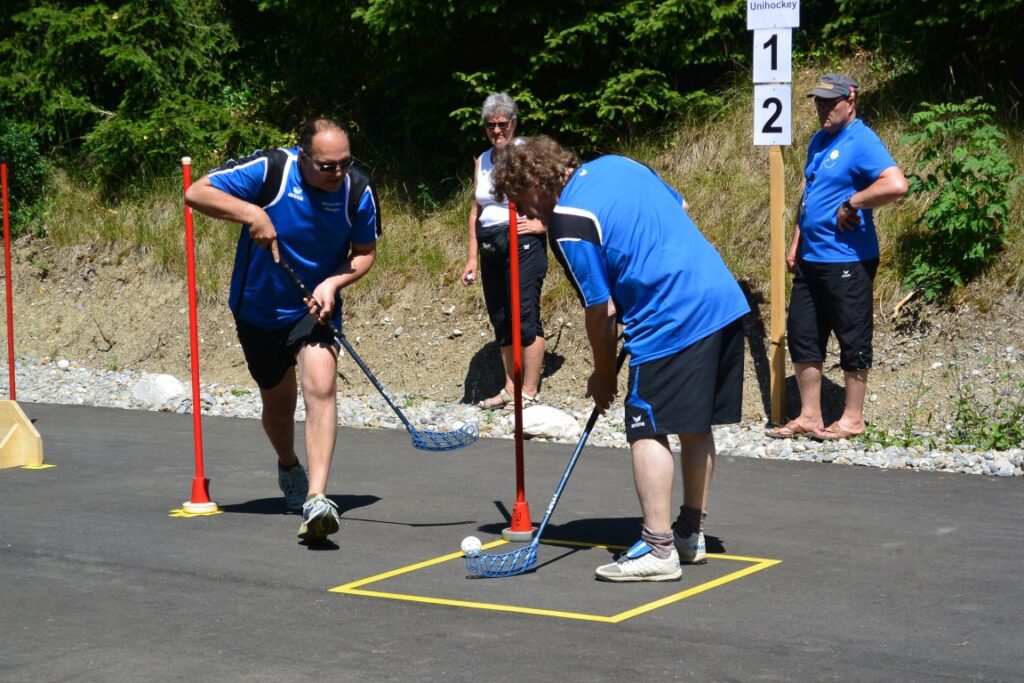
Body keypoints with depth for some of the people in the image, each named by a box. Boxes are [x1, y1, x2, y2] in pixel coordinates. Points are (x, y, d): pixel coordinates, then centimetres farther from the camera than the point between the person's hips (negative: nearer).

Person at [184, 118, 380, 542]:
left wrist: (334, 283, -17)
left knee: (321, 386, -25)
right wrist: (250, 212, -35)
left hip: (315, 308, 0)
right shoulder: (269, 170, -21)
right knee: (278, 403, 15)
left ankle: (316, 499, -31)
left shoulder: (358, 191, -13)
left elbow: (365, 252, 1)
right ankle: (289, 469, 49)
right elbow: (196, 193, -22)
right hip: (259, 308, 0)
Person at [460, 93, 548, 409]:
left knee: (525, 317, -9)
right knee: (501, 321, 10)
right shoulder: (481, 162, 14)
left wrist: (542, 223, -15)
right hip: (490, 249, 7)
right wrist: (472, 258, 13)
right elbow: (475, 212, 16)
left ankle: (530, 393, -4)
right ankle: (510, 388, 19)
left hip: (523, 244, -7)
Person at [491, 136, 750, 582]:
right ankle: (691, 533, 27)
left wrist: (603, 376, 7)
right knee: (695, 424, 17)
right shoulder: (616, 164, 11)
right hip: (726, 299, 9)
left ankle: (658, 550, -3)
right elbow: (681, 208, 23)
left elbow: (601, 312, -6)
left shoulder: (569, 226, -12)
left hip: (672, 319, -9)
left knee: (648, 429, -2)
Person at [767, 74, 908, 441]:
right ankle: (809, 416, 21)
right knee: (802, 336, 11)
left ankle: (853, 419, 13)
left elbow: (897, 184, -29)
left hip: (847, 261, -9)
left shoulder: (861, 142, -14)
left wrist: (851, 204, -20)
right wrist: (796, 243, 16)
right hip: (811, 259, 9)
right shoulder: (819, 141, 13)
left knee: (852, 340, 3)